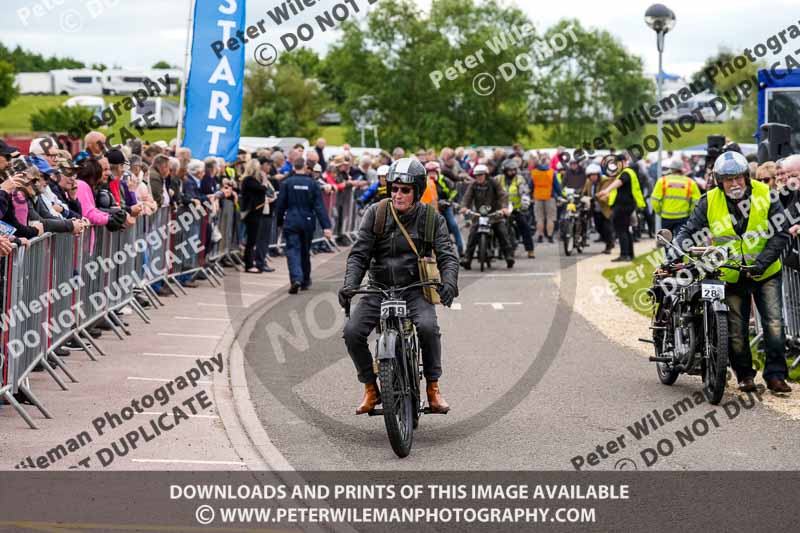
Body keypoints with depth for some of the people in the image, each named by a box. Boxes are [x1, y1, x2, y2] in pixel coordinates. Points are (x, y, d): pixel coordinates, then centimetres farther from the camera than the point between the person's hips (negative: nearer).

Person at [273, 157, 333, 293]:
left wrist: (279, 222, 12)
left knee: (293, 251, -5)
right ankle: (305, 282, 25)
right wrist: (326, 226, -7)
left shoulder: (286, 183, -5)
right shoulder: (312, 184, -2)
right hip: (308, 223, 2)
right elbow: (319, 207, -5)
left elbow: (280, 205, -1)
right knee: (305, 251, 16)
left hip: (291, 222, -2)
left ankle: (296, 279, -25)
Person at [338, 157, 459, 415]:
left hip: (415, 289, -2)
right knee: (352, 331, -19)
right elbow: (359, 253, 0)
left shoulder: (431, 218, 0)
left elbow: (447, 255, -7)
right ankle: (370, 388, 1)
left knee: (427, 326, -32)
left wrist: (449, 282, -28)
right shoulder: (376, 213, 3)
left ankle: (433, 387, -13)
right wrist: (349, 283, -17)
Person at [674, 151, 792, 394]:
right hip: (731, 276, 1)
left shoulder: (765, 195, -9)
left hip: (765, 273, -1)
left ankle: (775, 374, -2)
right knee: (736, 330, 2)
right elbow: (689, 231, -4)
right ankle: (744, 375, 18)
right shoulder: (709, 202, -6)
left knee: (774, 324, -9)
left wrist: (762, 262, -18)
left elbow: (780, 233, -8)